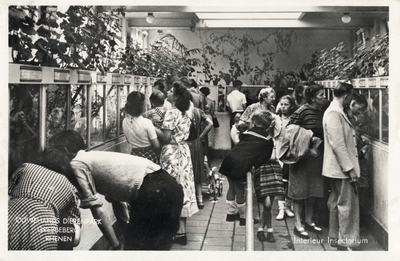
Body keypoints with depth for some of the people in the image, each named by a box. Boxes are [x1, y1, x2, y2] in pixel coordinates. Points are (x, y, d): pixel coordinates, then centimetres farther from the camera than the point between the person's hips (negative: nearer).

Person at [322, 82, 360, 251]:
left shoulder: (336, 111, 13)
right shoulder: (334, 113, -19)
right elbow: (338, 144, -24)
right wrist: (350, 168, -23)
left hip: (338, 168, 11)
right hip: (342, 167, -11)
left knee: (336, 202, 16)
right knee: (347, 204, -4)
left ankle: (335, 237, 26)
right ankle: (346, 242, 4)